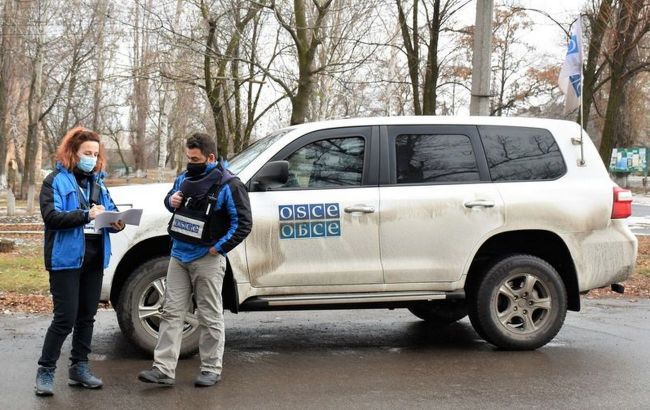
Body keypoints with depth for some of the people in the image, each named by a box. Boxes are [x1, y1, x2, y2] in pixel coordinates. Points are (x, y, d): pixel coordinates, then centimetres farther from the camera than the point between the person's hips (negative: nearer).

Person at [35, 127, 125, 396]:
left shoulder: (98, 182, 15)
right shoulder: (56, 181, -5)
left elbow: (111, 211, 15)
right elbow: (50, 216, -17)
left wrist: (117, 222, -9)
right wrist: (87, 215, -26)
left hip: (94, 259, 7)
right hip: (66, 258, -6)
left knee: (86, 317, 12)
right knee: (65, 318, -7)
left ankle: (79, 367, 24)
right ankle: (45, 371, 5)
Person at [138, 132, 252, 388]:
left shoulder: (228, 185, -11)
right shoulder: (184, 178, 9)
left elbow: (243, 223, -12)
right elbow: (171, 198, 26)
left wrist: (219, 247, -15)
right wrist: (171, 200, 1)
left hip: (207, 259, -6)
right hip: (179, 256, 7)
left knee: (210, 317, 3)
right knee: (172, 312, 4)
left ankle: (211, 369, 13)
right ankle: (163, 369, 6)